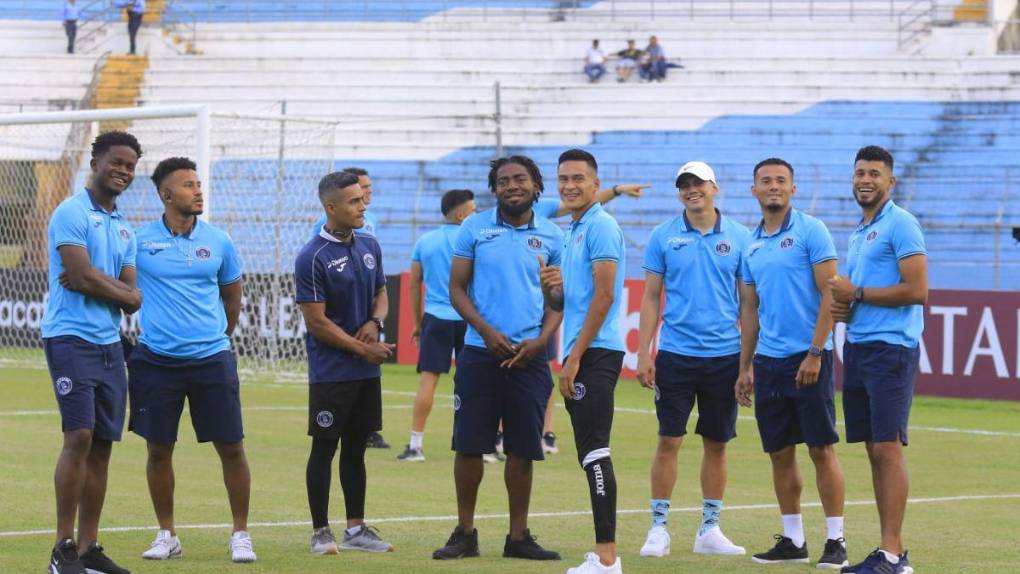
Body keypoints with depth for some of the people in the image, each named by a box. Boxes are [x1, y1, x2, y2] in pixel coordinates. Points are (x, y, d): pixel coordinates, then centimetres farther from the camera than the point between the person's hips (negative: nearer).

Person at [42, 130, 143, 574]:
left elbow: (132, 300, 11)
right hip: (71, 338, -8)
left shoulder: (124, 228, 17)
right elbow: (83, 276, -16)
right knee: (79, 437, -14)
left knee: (102, 446, 5)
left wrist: (96, 283, -7)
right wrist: (123, 291, -2)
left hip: (110, 345, 8)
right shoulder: (72, 213, -6)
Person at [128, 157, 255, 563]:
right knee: (158, 449, 6)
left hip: (212, 359, 1)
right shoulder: (139, 240, -1)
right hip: (155, 359, -1)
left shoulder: (219, 241, 4)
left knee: (231, 447, -1)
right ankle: (167, 535, 20)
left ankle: (240, 535, 11)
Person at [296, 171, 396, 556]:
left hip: (366, 371, 6)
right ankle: (320, 532, 6)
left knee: (356, 448, 12)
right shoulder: (313, 258, -13)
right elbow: (317, 322, -14)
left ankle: (356, 529, 18)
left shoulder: (369, 247, 8)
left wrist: (374, 322, -4)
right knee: (324, 449, 0)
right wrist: (362, 349, -11)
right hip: (330, 373, -6)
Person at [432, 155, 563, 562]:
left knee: (522, 450, 4)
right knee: (469, 445, 0)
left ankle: (518, 536, 12)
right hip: (480, 354, -1)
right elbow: (456, 288, 2)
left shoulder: (551, 237, 6)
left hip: (529, 357, 1)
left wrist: (540, 340, -8)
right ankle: (465, 533, 11)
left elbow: (557, 298, 9)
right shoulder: (475, 228, 2)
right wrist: (487, 331, -12)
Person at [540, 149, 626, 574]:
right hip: (581, 354, 10)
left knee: (593, 450, -13)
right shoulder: (573, 230, 20)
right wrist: (558, 283, 4)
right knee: (590, 453, 10)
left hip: (595, 352, -10)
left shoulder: (600, 227, -10)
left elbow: (604, 295, -17)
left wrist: (575, 357, -18)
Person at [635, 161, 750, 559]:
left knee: (717, 444, 7)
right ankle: (658, 528, 3)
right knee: (669, 441, -3)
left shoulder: (739, 238, 3)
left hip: (725, 355, 1)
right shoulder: (663, 237, 2)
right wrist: (643, 352, -1)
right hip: (676, 353, -1)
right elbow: (651, 298, 4)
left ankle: (710, 530, 15)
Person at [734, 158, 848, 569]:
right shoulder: (752, 245, 13)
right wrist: (745, 367, 15)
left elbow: (830, 295, -10)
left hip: (807, 358, -6)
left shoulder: (811, 231, -5)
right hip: (768, 361, 6)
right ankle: (793, 540, 15)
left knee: (821, 449, -5)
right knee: (780, 453, 7)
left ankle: (836, 541, -1)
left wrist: (815, 353, -16)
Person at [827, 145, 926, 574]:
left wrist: (856, 293, -12)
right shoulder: (858, 233, 19)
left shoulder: (900, 224, -8)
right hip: (858, 346, 9)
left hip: (891, 348, -9)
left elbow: (917, 291, -16)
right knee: (874, 450, 7)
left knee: (887, 448, -11)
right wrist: (842, 308, 7)